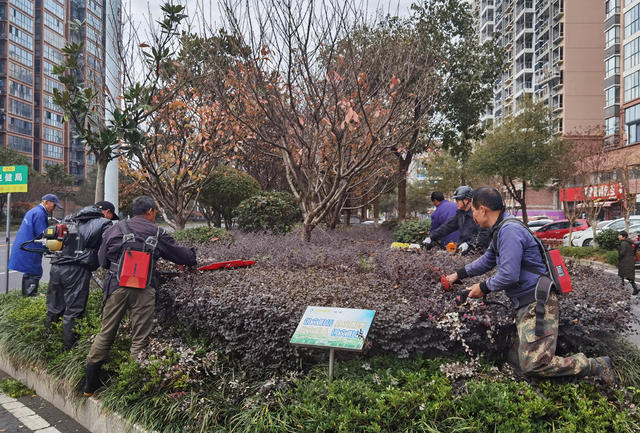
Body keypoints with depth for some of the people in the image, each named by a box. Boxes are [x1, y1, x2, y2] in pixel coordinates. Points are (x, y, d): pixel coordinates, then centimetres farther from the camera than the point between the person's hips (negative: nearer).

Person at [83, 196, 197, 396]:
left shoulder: (115, 229, 10)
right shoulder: (156, 233, 3)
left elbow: (102, 259, 14)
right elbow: (181, 254, 9)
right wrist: (195, 256, 29)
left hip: (116, 286, 3)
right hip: (143, 289, -3)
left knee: (105, 334, 13)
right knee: (139, 338, 5)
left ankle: (89, 385, 20)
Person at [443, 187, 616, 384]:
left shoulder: (509, 230, -20)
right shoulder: (501, 229, 14)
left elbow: (508, 276, -24)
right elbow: (487, 260, 28)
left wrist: (483, 288, -8)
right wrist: (459, 274, 27)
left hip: (537, 302, -11)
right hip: (525, 304, 11)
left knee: (534, 365, -13)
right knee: (522, 358, 13)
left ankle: (597, 366, 1)